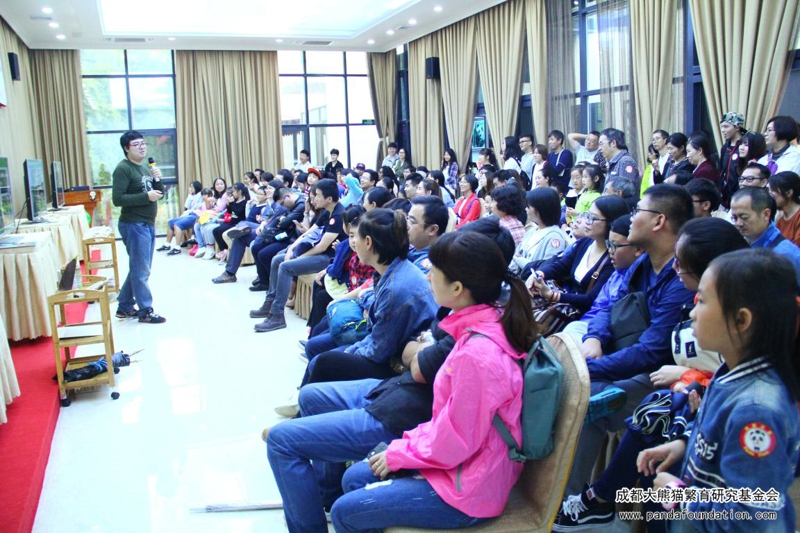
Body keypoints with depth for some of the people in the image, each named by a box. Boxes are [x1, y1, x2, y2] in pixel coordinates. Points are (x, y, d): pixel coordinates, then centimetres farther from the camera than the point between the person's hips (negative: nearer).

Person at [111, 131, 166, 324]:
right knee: (141, 271, -3)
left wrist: (157, 179, -2)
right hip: (134, 226, -9)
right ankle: (146, 311, 5)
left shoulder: (145, 168, 15)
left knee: (138, 269, 15)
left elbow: (159, 193, 17)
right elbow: (117, 199, -20)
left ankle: (125, 307, 26)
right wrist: (146, 197, -22)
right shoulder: (123, 169, -11)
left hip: (148, 224, 9)